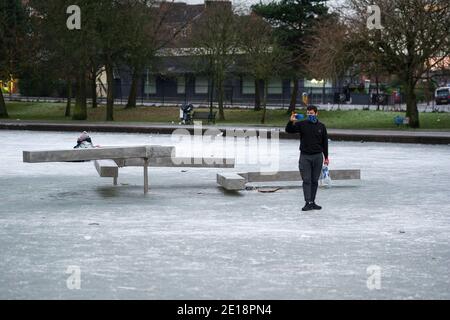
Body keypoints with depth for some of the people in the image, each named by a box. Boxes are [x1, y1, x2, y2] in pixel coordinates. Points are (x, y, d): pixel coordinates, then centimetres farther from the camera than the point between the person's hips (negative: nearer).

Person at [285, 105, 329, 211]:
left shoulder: (321, 126, 8)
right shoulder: (302, 124, 1)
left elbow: (325, 142, 12)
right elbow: (289, 130, -8)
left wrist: (326, 157, 10)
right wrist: (291, 122, -27)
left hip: (318, 156, 2)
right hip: (305, 156, -2)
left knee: (315, 181, 6)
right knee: (306, 180, -7)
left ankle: (312, 202, 13)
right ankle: (308, 203, -10)